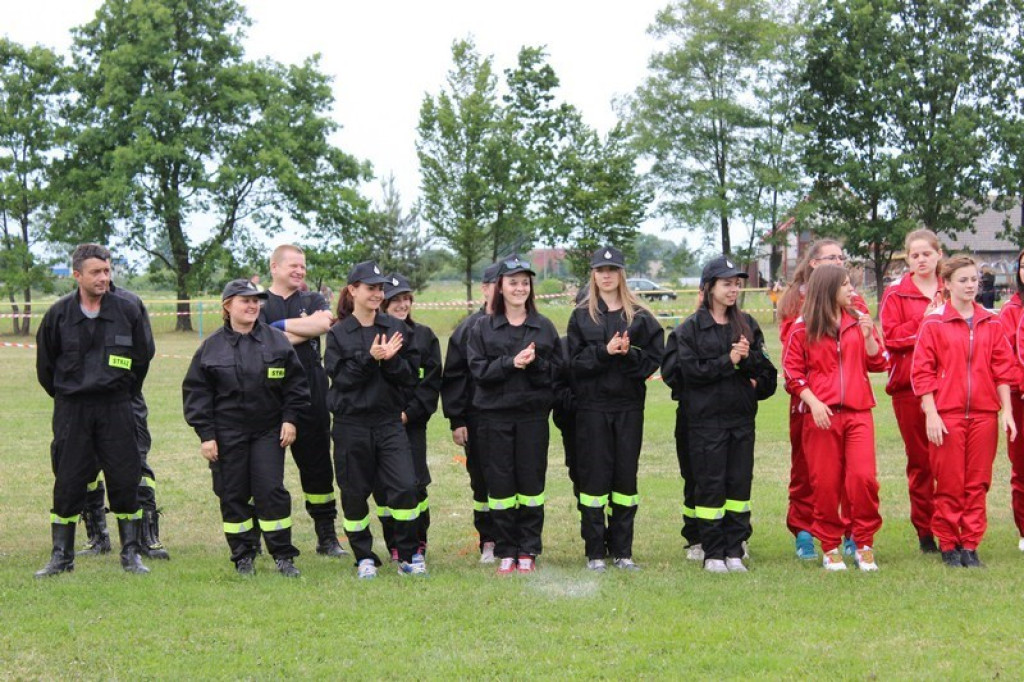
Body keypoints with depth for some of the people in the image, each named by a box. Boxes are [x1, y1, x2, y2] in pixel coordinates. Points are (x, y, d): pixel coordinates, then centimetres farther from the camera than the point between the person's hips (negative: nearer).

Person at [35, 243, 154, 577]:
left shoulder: (127, 311, -2)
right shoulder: (59, 314, -1)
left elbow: (143, 354, 9)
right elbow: (45, 364, 10)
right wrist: (65, 395, 13)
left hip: (116, 408, 0)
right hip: (71, 411, 0)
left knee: (125, 481, 0)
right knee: (68, 483, 4)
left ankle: (131, 554, 11)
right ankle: (61, 556, 14)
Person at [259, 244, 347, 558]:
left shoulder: (313, 300, 13)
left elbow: (324, 324, -9)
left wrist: (281, 326, -7)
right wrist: (306, 327, -11)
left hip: (311, 394, 2)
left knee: (317, 464, 7)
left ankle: (326, 536, 15)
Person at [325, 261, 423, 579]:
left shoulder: (396, 328, 7)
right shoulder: (338, 333, 2)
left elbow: (412, 374, 2)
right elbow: (340, 377, -8)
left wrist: (390, 360, -15)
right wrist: (370, 358, -19)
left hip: (389, 421, 1)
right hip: (351, 424, -1)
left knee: (404, 487, -9)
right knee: (354, 493, 5)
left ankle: (408, 555, 7)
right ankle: (364, 558, 21)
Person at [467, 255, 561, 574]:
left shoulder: (544, 327, 8)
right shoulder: (483, 327, 6)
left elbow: (557, 370, 4)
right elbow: (478, 369, -3)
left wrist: (535, 364, -15)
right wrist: (511, 363, -16)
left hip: (533, 415, 0)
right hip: (495, 414, 0)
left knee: (531, 482, 2)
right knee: (500, 484, 3)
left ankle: (528, 552, 13)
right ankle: (506, 552, 13)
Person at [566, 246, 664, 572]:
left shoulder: (640, 316, 7)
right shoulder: (581, 316, 6)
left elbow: (654, 359, 1)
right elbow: (575, 362, -2)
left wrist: (628, 354, -17)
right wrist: (605, 351, -16)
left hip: (629, 407, 1)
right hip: (592, 407, -1)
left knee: (626, 475, 5)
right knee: (594, 477, 0)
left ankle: (622, 550, 15)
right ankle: (595, 551, 9)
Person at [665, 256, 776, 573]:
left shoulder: (747, 325, 12)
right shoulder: (690, 328, 0)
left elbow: (765, 367, 7)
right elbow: (690, 370, -10)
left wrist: (747, 358, -13)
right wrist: (728, 361, -12)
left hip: (742, 417, 4)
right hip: (706, 419, -4)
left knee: (740, 483, 5)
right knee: (710, 485, -1)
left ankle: (734, 551, 12)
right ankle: (713, 553, 7)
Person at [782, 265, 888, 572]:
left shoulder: (859, 321, 12)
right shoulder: (802, 328, 3)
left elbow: (879, 363, 10)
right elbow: (793, 373, 2)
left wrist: (869, 336, -6)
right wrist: (813, 402, -10)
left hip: (858, 412, 2)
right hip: (820, 414, -2)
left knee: (863, 477, -10)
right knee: (826, 483, 1)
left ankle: (864, 545, 4)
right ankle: (830, 548, 14)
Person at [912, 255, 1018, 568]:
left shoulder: (991, 323, 9)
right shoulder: (934, 323, -1)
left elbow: (1003, 368, 9)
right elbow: (922, 371, -4)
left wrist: (1006, 410, 3)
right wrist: (930, 413, -9)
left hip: (984, 413, 3)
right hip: (947, 414, -3)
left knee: (977, 483, 6)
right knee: (949, 483, 2)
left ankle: (970, 545, 15)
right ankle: (948, 545, 13)